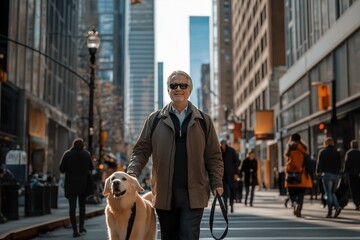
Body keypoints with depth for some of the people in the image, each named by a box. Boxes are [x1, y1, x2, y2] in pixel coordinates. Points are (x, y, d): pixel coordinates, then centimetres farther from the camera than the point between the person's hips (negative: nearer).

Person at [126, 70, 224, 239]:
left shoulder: (203, 121, 8)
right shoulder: (155, 119, 8)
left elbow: (213, 155, 8)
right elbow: (141, 150, 7)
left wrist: (217, 183, -2)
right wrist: (132, 174, -9)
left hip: (194, 194, -1)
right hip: (164, 193, 1)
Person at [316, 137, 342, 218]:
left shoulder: (322, 152, 0)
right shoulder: (337, 153, 10)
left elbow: (319, 163, -2)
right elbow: (340, 165, 10)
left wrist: (318, 171, 14)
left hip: (327, 174, -4)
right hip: (336, 175, 4)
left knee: (328, 193, -3)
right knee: (333, 192, 15)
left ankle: (329, 212, -8)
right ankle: (337, 207, -7)